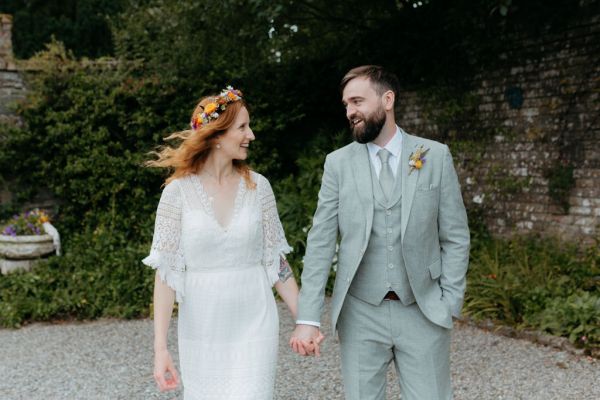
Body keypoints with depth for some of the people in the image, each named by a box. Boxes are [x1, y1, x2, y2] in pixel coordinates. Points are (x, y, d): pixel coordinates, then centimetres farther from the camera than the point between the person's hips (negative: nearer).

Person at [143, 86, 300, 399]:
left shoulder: (258, 186, 0)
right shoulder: (179, 192, -6)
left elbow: (275, 259, 6)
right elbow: (165, 271, -6)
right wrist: (160, 346, -10)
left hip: (255, 326, 1)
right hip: (201, 330, -1)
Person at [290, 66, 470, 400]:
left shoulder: (436, 156, 0)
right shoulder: (338, 163, 0)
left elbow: (456, 237, 2)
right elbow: (321, 243, -3)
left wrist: (449, 304, -5)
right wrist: (308, 318, -9)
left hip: (422, 312, 0)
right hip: (360, 314, 1)